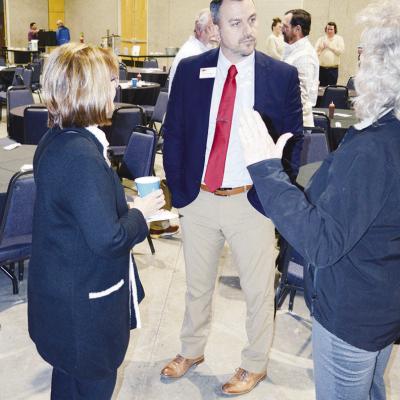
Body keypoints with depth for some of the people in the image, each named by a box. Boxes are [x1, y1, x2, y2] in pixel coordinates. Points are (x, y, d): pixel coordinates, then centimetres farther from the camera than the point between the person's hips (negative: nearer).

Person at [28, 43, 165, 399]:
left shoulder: (56, 140, 1)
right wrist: (140, 212, -13)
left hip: (62, 289, 9)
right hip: (85, 301, -9)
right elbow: (108, 240, -30)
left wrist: (124, 207, 5)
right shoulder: (82, 156, -30)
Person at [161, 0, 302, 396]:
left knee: (258, 290, 14)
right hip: (198, 199, 2)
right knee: (197, 285, 20)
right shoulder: (189, 70, -2)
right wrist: (178, 191, 1)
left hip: (252, 202, -2)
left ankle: (255, 364, 37)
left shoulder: (282, 75, -6)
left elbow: (294, 140, 0)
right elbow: (173, 135, 5)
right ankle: (192, 351, 44)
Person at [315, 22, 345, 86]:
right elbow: (315, 52, 3)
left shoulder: (339, 39, 6)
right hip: (322, 68, 2)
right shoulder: (321, 39, 11)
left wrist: (329, 46, -8)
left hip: (333, 69, -2)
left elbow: (341, 51, -9)